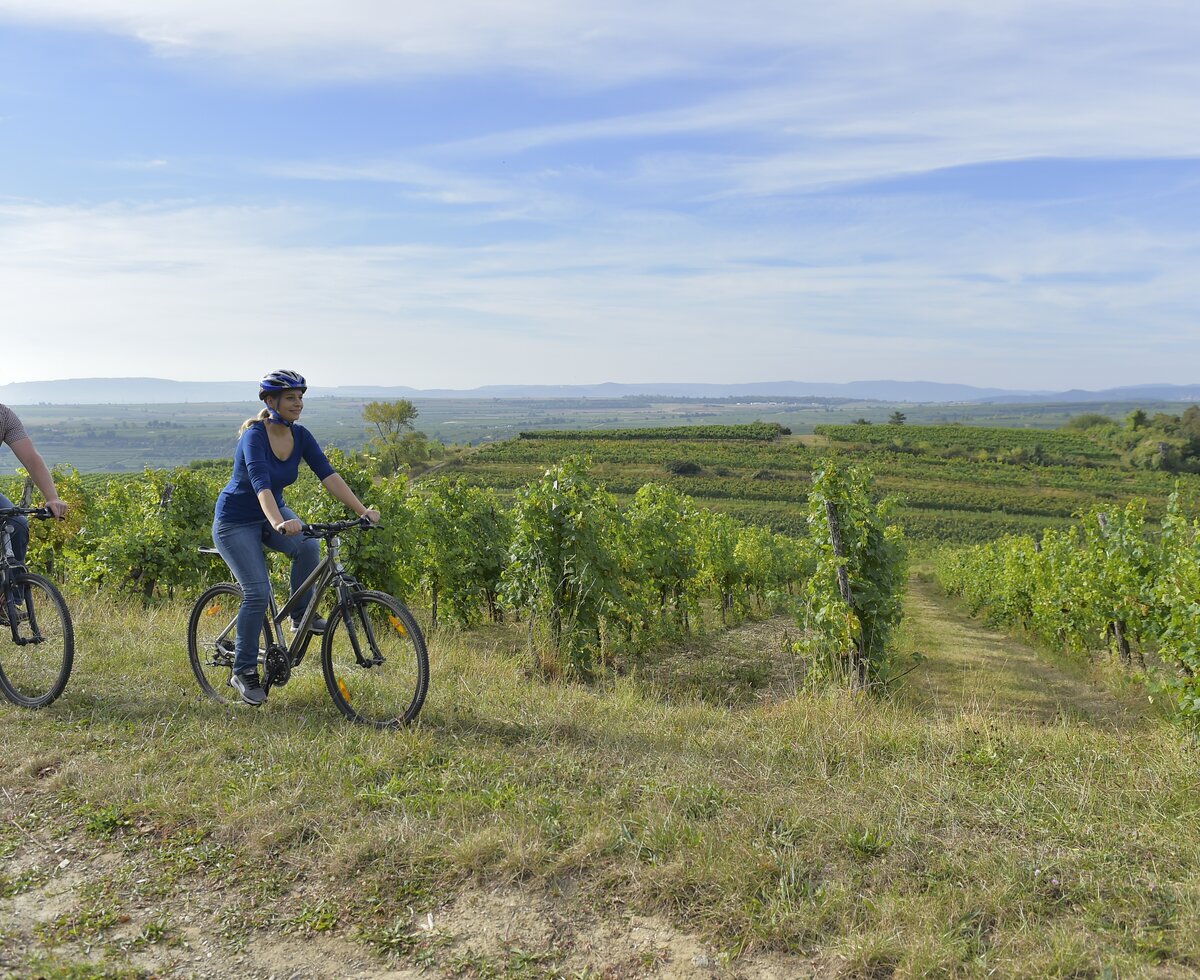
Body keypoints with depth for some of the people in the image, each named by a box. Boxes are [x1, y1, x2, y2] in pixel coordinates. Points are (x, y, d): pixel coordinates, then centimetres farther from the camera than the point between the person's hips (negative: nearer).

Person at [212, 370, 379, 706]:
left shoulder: (300, 436, -8)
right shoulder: (254, 436, -25)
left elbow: (328, 475, -16)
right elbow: (261, 484, -41)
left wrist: (362, 510, -28)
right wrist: (278, 523, -58)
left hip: (273, 512, 5)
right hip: (236, 521, -5)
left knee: (309, 547, -27)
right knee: (258, 592, -17)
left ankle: (302, 614, -3)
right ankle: (243, 671, 0)